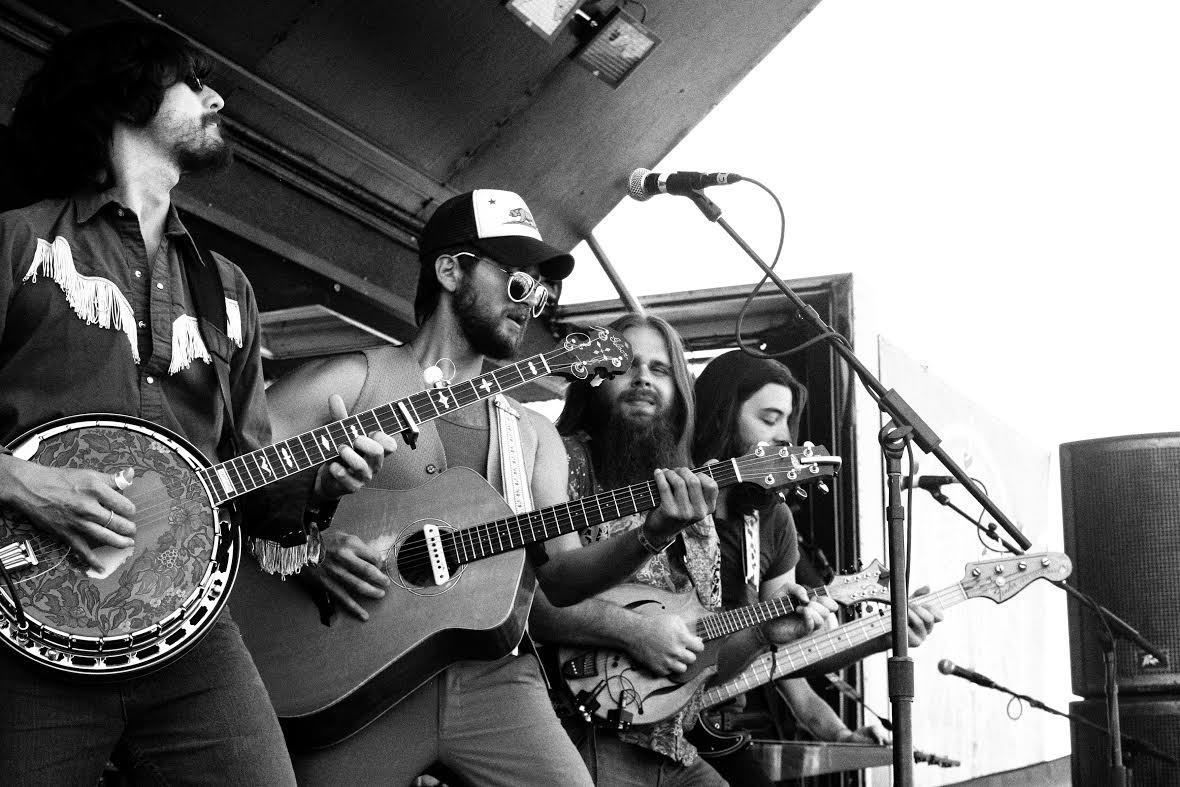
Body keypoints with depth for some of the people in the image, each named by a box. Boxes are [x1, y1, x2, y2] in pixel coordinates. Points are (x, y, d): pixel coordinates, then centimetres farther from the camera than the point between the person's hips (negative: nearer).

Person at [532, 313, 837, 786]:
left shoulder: (697, 513, 19)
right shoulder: (564, 461, -2)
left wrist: (764, 632, 5)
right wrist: (631, 630, -18)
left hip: (672, 748, 6)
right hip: (587, 737, -6)